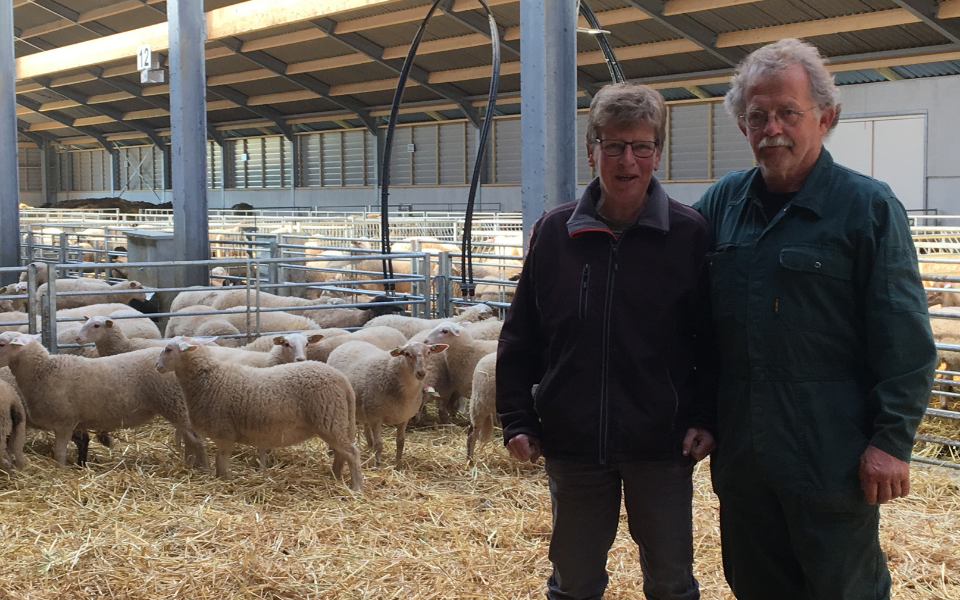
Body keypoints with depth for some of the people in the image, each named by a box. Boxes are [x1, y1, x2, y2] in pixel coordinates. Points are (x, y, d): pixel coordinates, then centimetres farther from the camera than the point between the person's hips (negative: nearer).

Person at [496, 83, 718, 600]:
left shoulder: (690, 235, -6)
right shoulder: (554, 232, 0)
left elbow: (714, 339, -2)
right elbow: (520, 336, 5)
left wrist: (707, 417, -9)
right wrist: (517, 419, 1)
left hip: (662, 446, -1)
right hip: (572, 443, 2)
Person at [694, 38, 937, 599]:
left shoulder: (869, 206, -7)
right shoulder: (724, 201, 7)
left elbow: (905, 339, -9)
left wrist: (893, 439, -14)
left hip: (833, 459, -5)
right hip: (740, 449, 5)